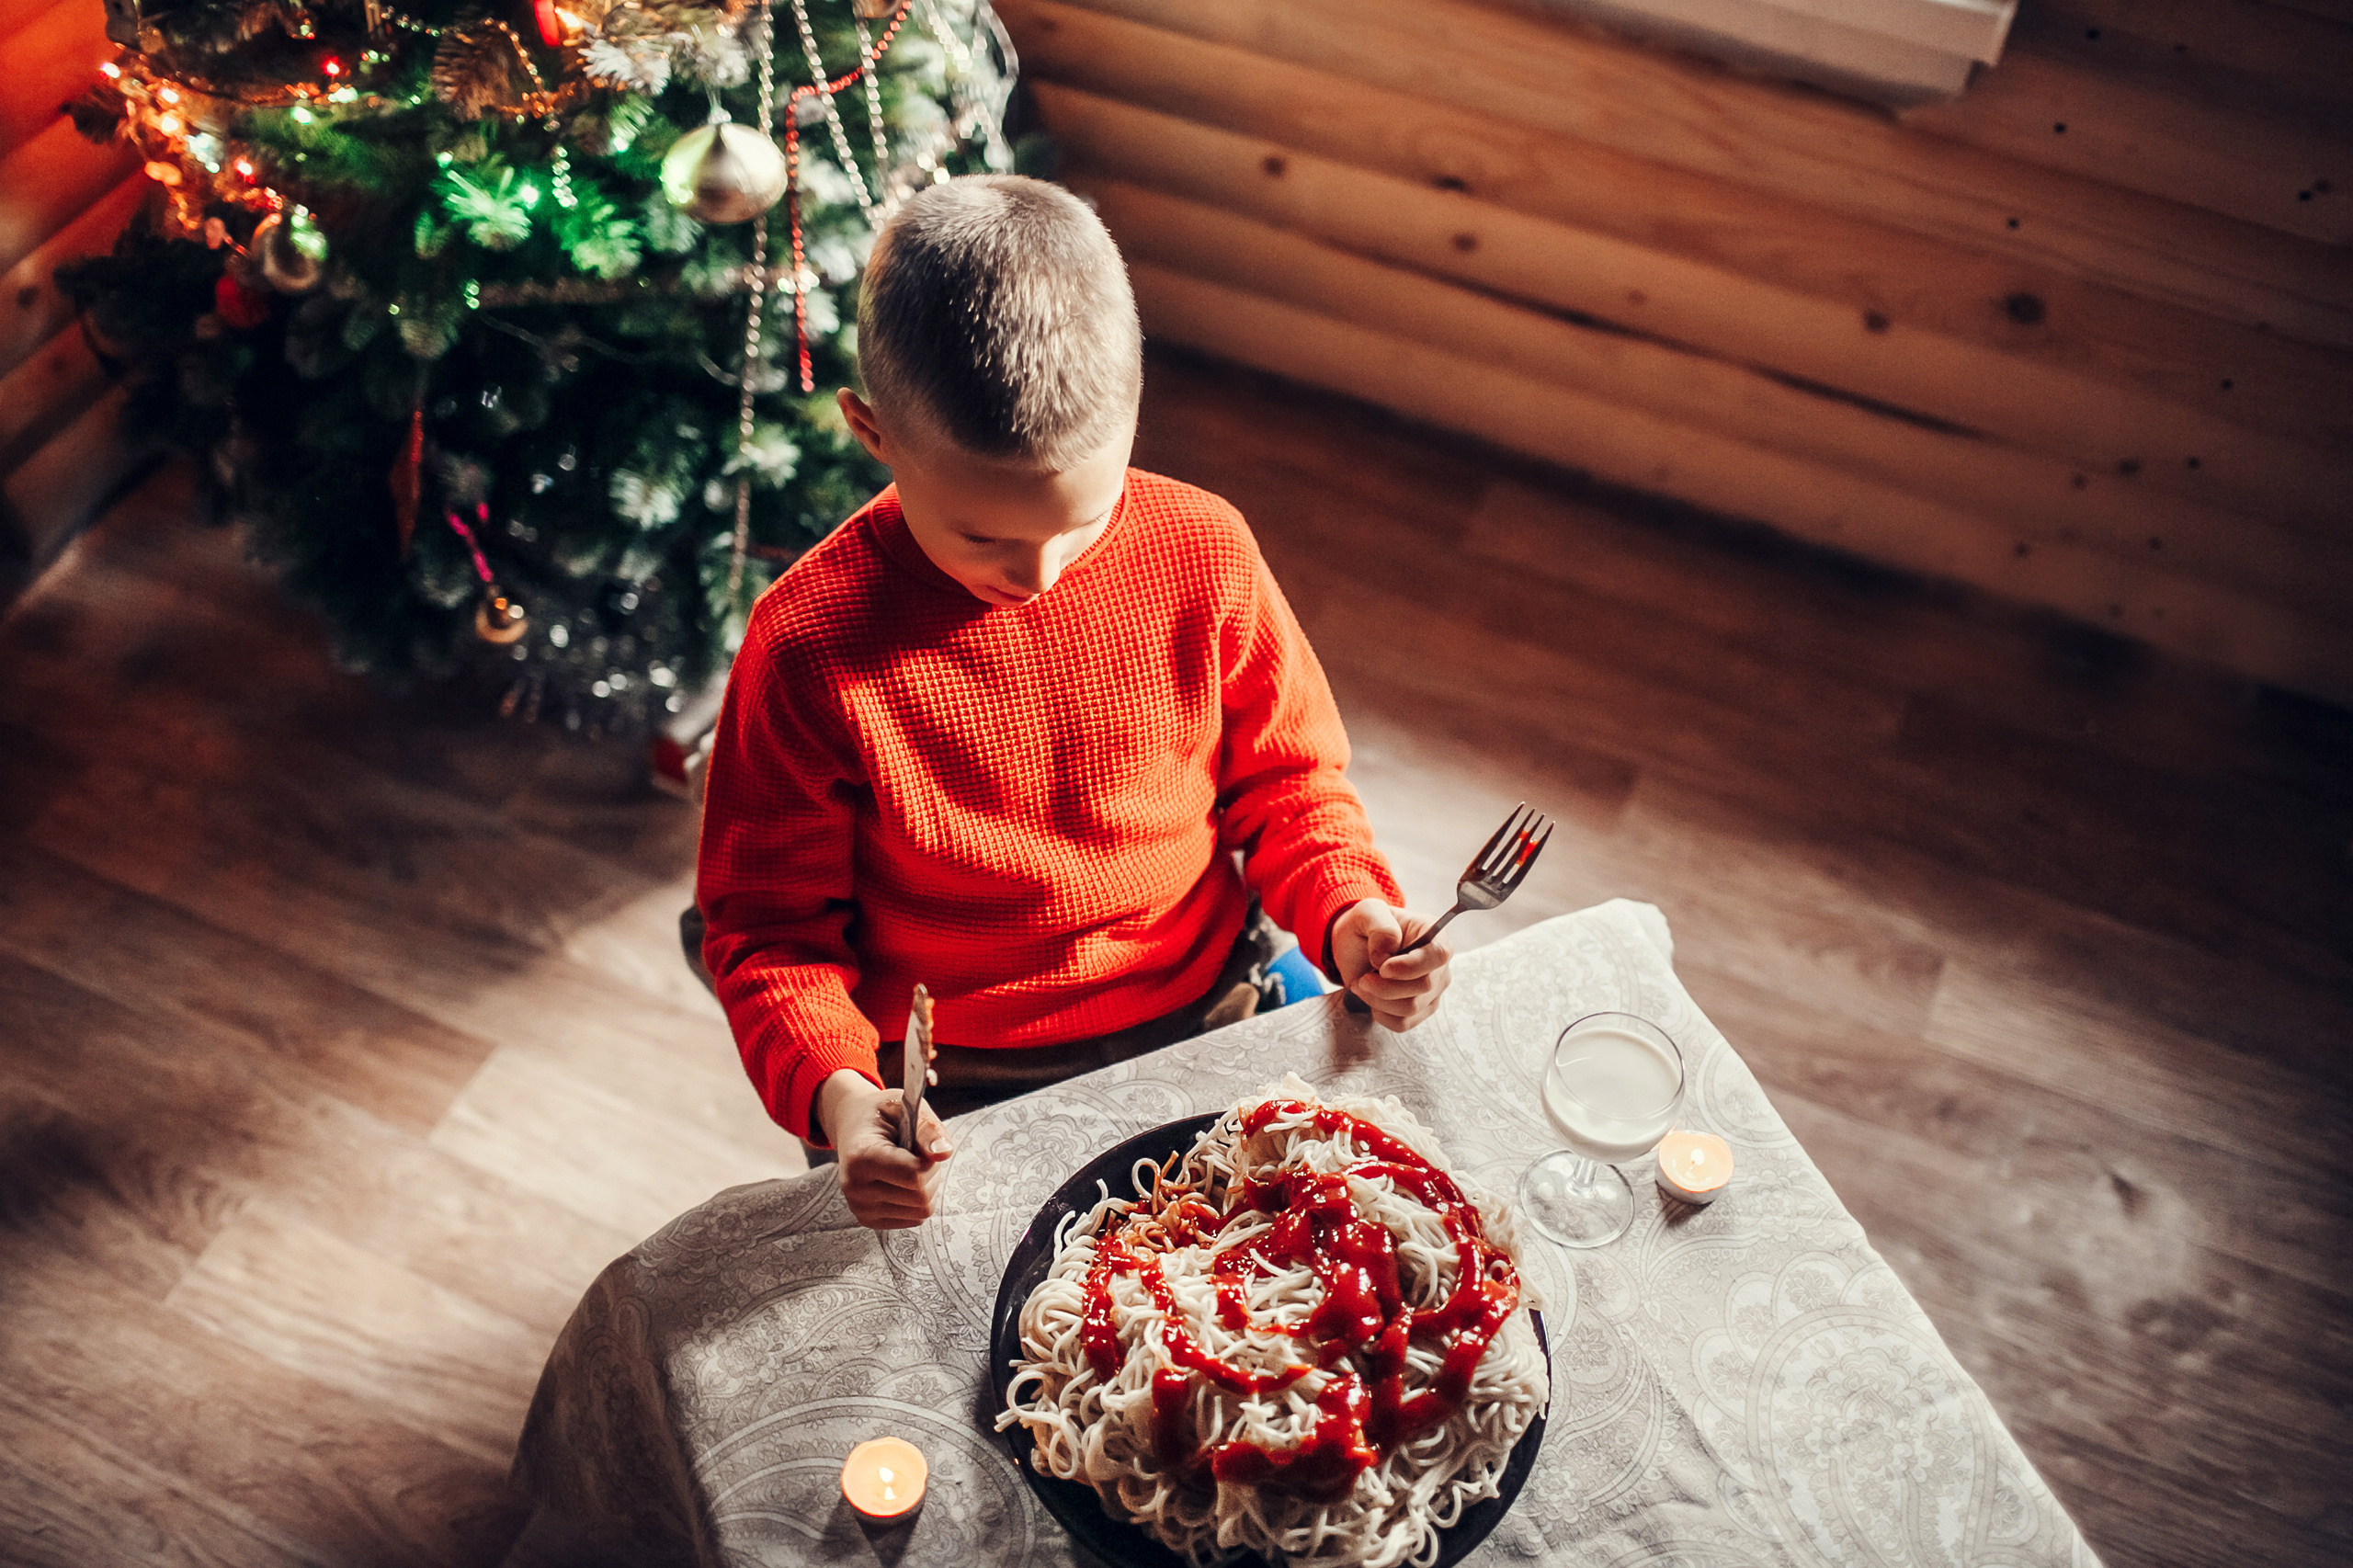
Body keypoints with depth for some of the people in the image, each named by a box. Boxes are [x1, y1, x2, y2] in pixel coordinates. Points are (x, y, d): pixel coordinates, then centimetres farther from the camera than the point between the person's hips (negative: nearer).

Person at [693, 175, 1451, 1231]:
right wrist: (834, 1091, -25)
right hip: (950, 1091, -2)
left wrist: (1345, 914, -13)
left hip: (1206, 1024, 2)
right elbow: (767, 921, -7)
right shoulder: (810, 647, -17)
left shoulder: (1202, 555, -10)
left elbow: (1285, 772, 6)